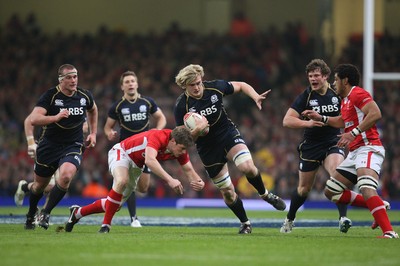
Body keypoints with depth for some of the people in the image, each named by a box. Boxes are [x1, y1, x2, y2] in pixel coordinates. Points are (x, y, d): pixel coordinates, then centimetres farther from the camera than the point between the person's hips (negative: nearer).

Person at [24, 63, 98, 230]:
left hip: (73, 146, 1)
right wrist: (56, 117, -36)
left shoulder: (84, 96, -3)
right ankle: (30, 215, 42)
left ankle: (46, 213, -10)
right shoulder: (50, 96, -15)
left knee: (66, 176, -28)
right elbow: (33, 119, -27)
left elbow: (93, 110, 22)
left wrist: (93, 133, 16)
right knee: (40, 185, 12)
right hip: (49, 145, -1)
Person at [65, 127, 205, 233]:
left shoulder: (180, 148, -15)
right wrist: (170, 180, -62)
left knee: (116, 205, 10)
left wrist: (198, 182, -30)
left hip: (136, 165, 8)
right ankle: (105, 225, -27)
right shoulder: (159, 137, -38)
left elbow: (188, 170, -7)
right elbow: (150, 160, -54)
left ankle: (77, 213, 32)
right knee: (122, 181, -39)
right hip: (122, 152, -8)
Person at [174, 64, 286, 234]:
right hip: (207, 148, 0)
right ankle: (245, 223, 26)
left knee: (247, 167, -27)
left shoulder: (215, 87, -12)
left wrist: (256, 97, -12)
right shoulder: (181, 106, -17)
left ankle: (265, 194, 2)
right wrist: (197, 130, -33)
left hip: (228, 134, 0)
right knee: (227, 191, 3)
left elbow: (241, 86, 5)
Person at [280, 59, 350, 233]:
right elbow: (287, 120, -14)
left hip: (333, 144, 0)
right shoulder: (306, 96, -8)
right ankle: (289, 219, 35)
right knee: (304, 188, 11)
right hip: (310, 147, 0)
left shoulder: (337, 93, -3)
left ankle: (343, 218, -29)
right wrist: (308, 123, -28)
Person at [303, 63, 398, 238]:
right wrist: (321, 118, 36)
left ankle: (389, 232, -39)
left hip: (368, 149, -11)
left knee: (366, 190, -33)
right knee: (331, 192, 10)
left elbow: (375, 114, -24)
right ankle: (379, 206, 9)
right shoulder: (346, 100, 22)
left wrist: (353, 133, -26)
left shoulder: (357, 94, -9)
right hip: (354, 153, 11)